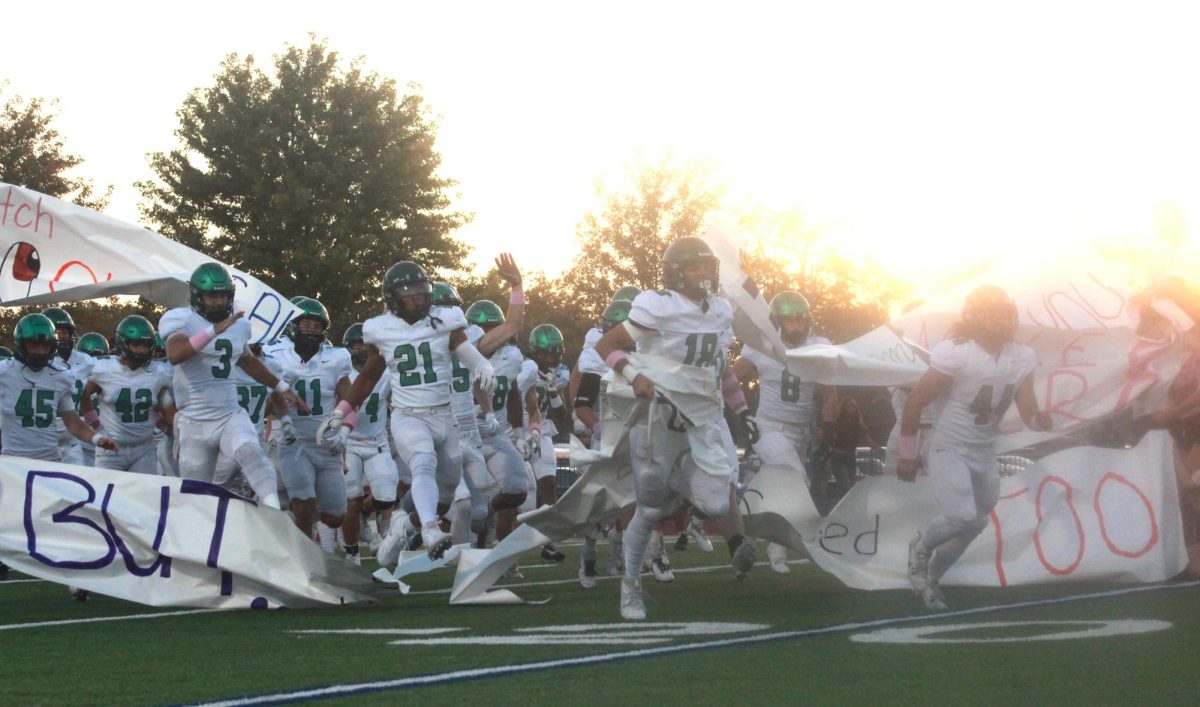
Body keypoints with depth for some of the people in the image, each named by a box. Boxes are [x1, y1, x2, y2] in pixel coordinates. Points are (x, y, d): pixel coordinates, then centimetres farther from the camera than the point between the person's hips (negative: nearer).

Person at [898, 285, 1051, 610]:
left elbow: (1028, 411, -4)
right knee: (961, 517, -24)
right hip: (948, 450, -7)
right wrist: (908, 454, -10)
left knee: (975, 524, 15)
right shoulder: (955, 354, -23)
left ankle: (930, 577, 37)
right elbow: (914, 403, -16)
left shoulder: (1022, 358, -3)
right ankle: (922, 547, 9)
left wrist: (1038, 420, -29)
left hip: (984, 454, 7)